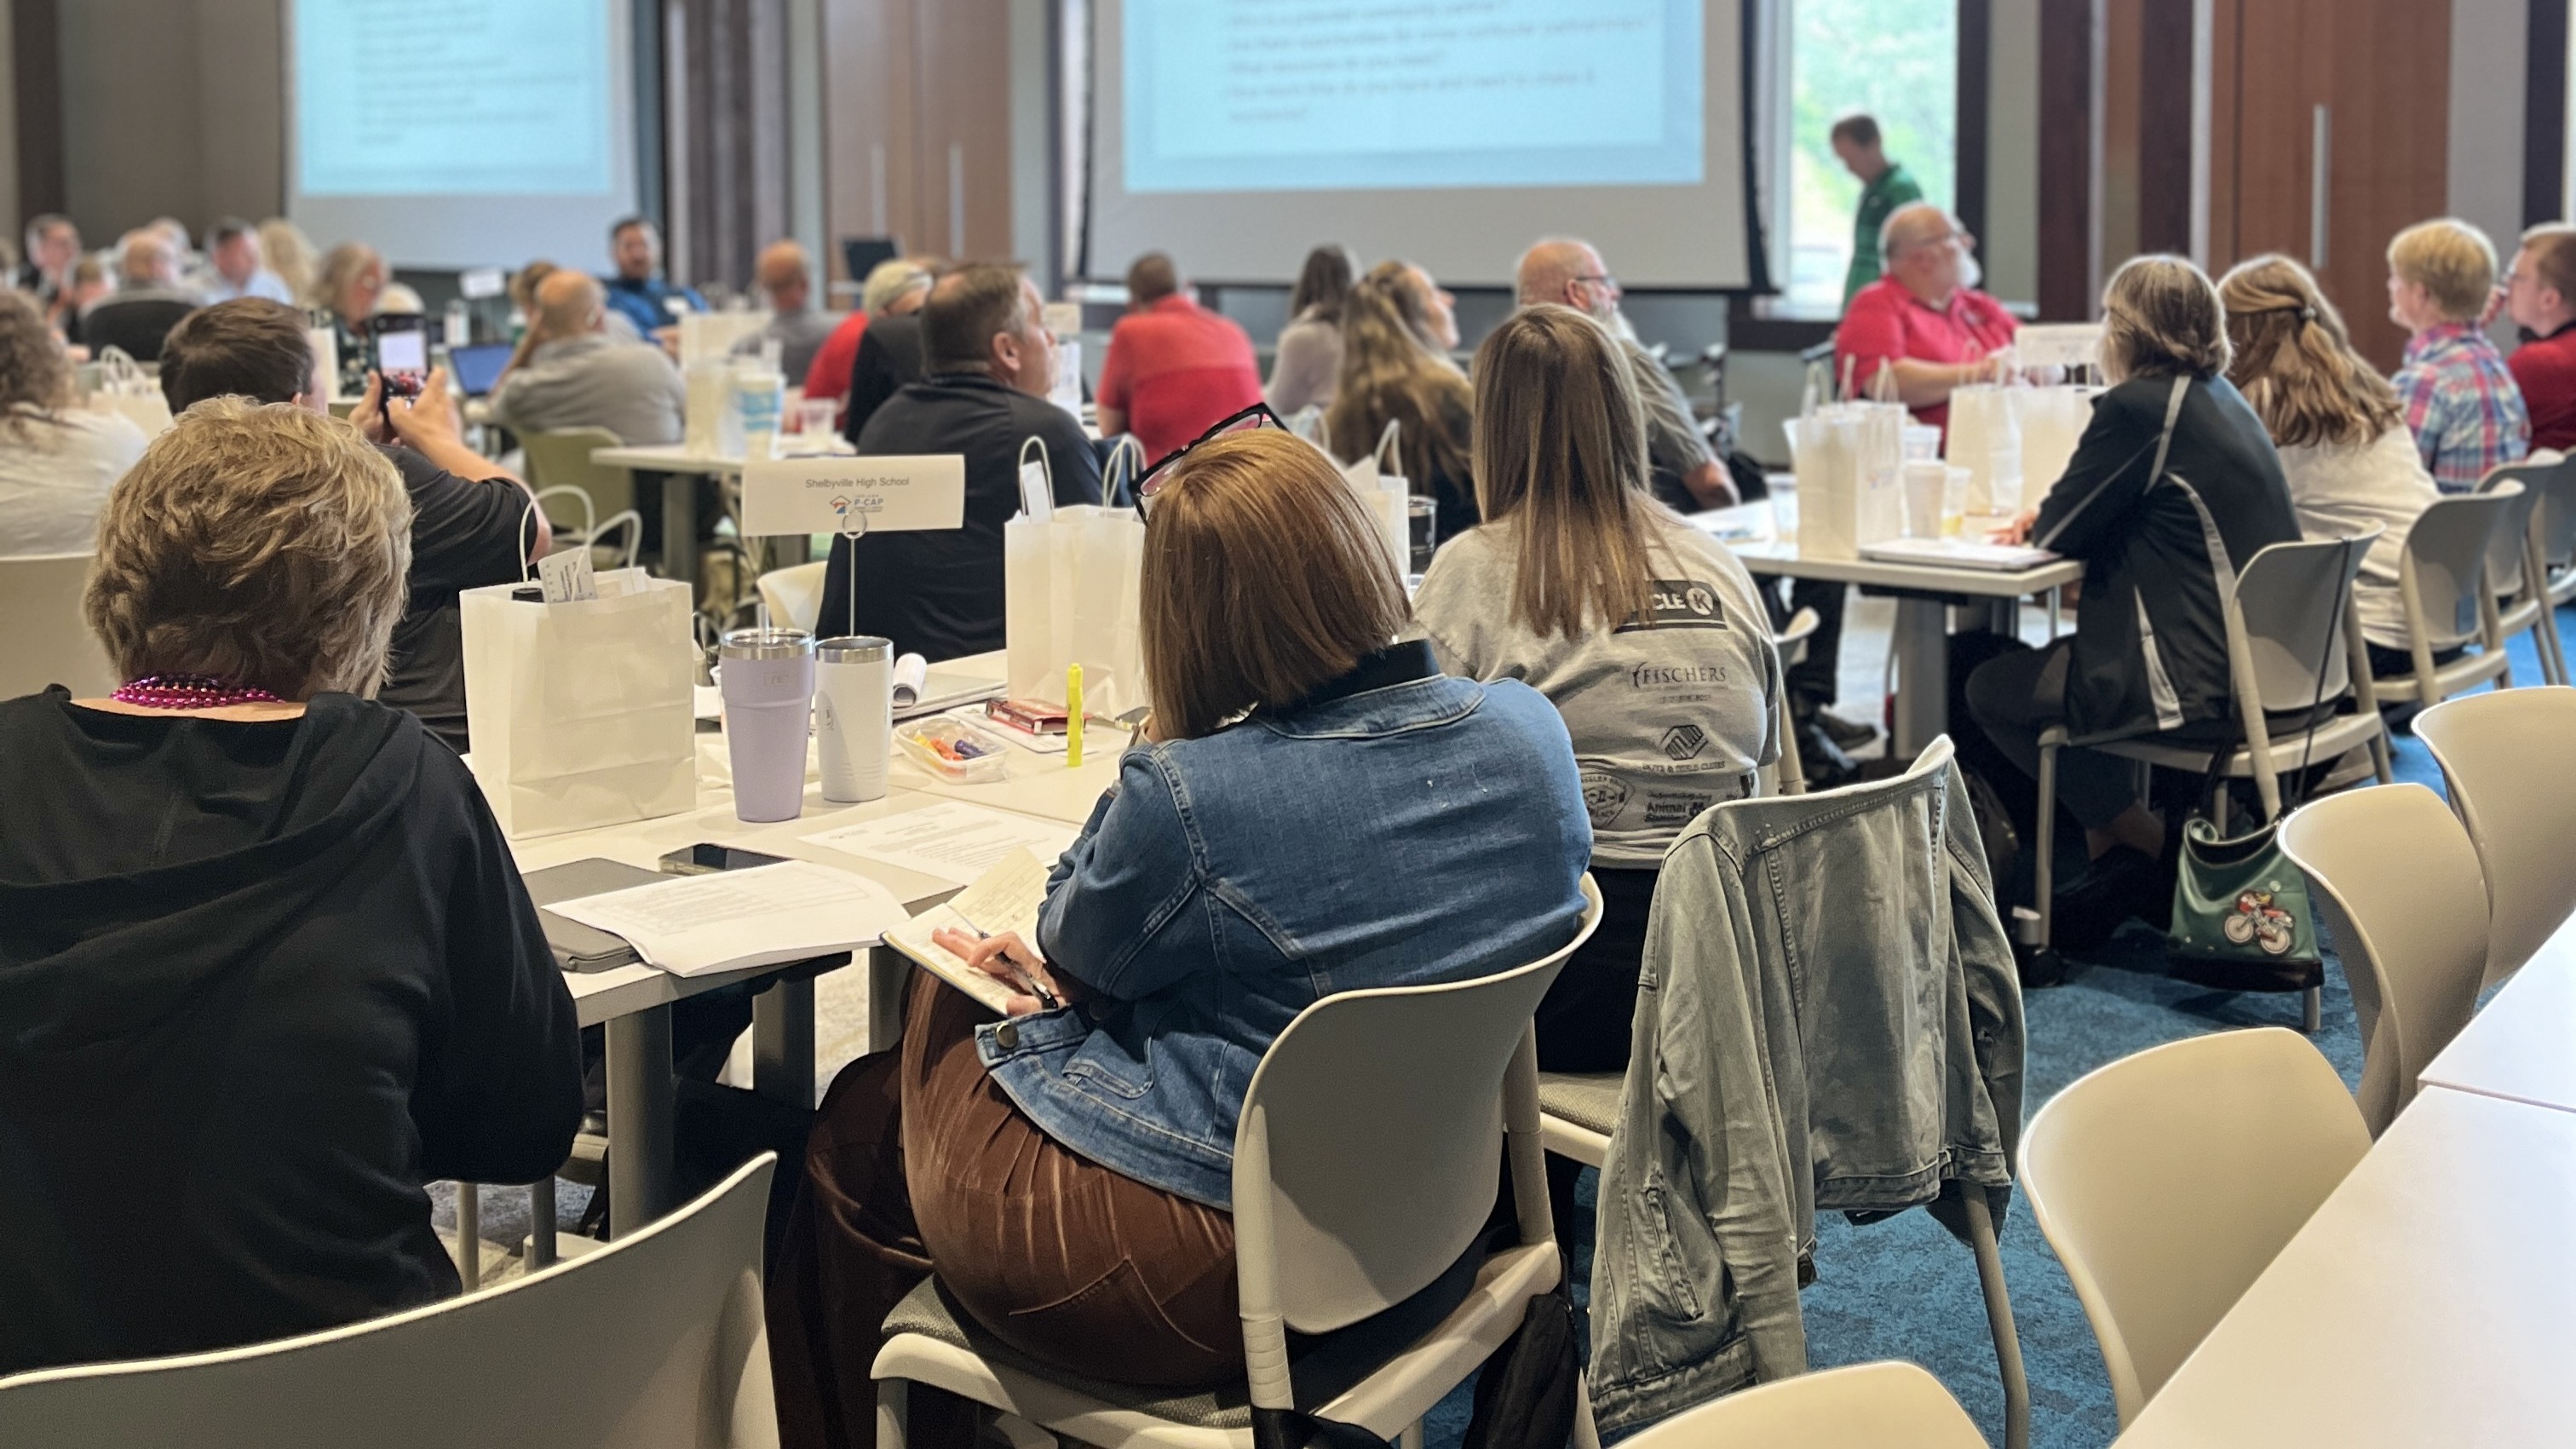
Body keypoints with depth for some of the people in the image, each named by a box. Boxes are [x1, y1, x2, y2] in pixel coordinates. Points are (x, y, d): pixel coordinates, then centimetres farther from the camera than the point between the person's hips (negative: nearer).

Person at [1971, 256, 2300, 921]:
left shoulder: (2138, 407, -16)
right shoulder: (2224, 399, 12)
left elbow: (2061, 533, -10)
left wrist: (2044, 519, 12)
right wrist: (2054, 519, 12)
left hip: (2198, 683, -10)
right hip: (2264, 664, 10)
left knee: (1993, 688, 5)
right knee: (2052, 659, 26)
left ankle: (2146, 845, 13)